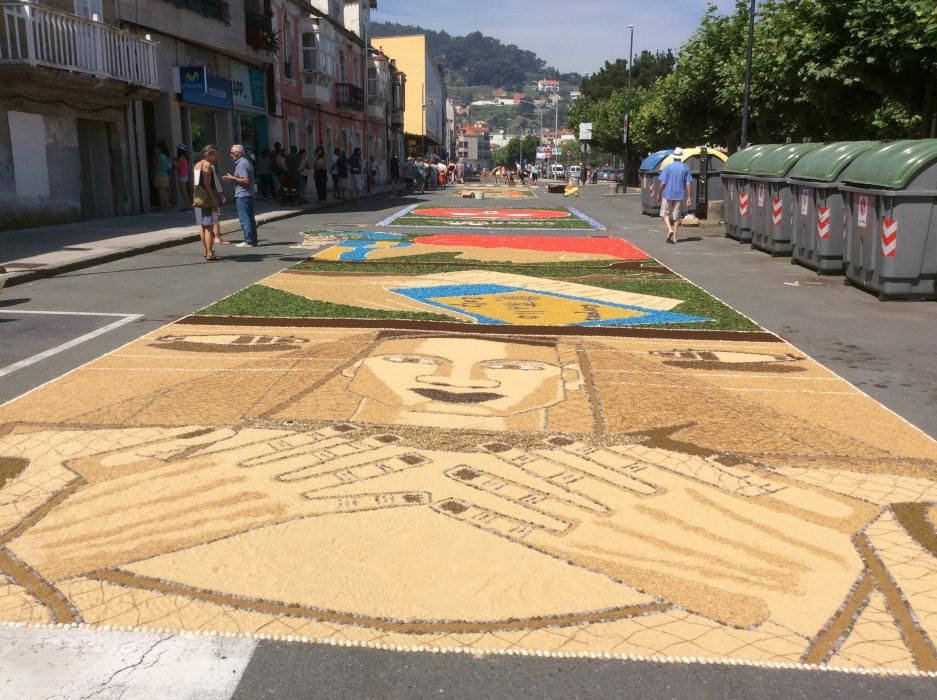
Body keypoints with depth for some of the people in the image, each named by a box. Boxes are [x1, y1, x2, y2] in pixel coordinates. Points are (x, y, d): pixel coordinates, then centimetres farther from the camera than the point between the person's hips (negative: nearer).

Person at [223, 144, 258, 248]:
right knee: (250, 218, 11)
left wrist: (232, 178, -13)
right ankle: (253, 240, 14)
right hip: (249, 194, 10)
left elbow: (246, 180, -22)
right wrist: (233, 179, 18)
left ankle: (248, 241, -6)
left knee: (244, 219, -7)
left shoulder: (241, 164, -14)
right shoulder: (246, 162, 17)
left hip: (242, 195, -10)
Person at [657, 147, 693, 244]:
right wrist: (688, 197, 2)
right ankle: (674, 237, 9)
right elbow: (688, 183, -1)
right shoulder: (685, 168, 1)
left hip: (668, 194, -2)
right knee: (676, 216, 9)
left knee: (665, 213, 8)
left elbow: (663, 183, -8)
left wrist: (658, 194, 4)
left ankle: (670, 229, -16)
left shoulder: (668, 167, -6)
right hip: (680, 195, 2)